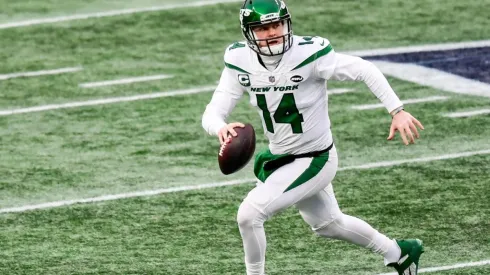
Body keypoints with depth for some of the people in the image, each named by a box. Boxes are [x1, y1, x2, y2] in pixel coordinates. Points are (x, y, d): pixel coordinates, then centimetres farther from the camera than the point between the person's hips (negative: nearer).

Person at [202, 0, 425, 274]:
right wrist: (220, 128, -38)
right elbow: (213, 112, -14)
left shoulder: (308, 54, -27)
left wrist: (397, 112, -26)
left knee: (249, 215, -19)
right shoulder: (241, 61, -12)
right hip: (280, 157, 7)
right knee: (328, 224, 27)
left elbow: (365, 71, -19)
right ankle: (398, 253, 50)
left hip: (314, 160, -7)